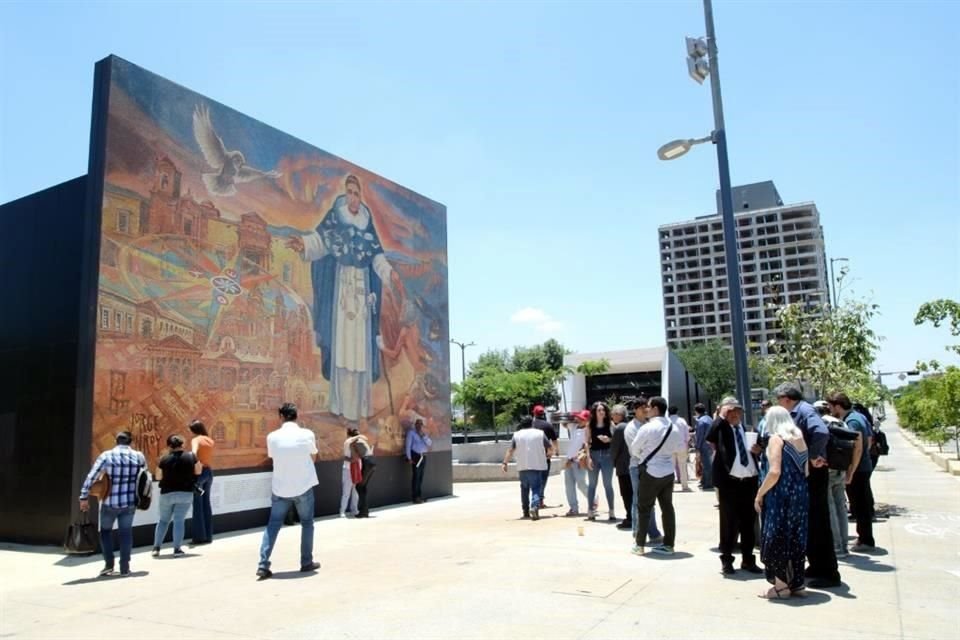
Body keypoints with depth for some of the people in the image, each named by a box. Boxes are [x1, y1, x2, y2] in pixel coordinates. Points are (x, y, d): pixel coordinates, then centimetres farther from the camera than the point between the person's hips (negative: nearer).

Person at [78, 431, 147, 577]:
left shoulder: (106, 455, -7)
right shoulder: (139, 456, 0)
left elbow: (91, 477, -9)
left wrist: (84, 497, -3)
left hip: (110, 502, -2)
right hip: (130, 501, 2)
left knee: (105, 531, 18)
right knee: (126, 533, 11)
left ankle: (109, 565, 13)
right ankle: (124, 568, 12)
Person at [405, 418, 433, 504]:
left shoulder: (423, 433, 17)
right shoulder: (411, 432, -1)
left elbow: (430, 443, 4)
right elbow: (408, 445, -6)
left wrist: (423, 435, -9)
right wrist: (409, 458, -13)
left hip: (423, 457, 6)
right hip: (416, 456, -6)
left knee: (421, 477, 8)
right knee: (416, 477, -10)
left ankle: (420, 496, 14)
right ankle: (415, 498, -9)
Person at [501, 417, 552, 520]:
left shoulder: (517, 435, 5)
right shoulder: (540, 433, 4)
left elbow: (510, 450, -1)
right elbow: (550, 447, 7)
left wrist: (505, 463, -1)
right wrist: (547, 453, 27)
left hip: (522, 466, 2)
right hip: (537, 465, -2)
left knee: (524, 488, 17)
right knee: (536, 488, -4)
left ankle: (526, 511, 21)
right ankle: (534, 507, -27)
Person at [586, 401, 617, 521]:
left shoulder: (610, 423, 0)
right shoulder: (590, 424, 1)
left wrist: (609, 439, -18)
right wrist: (588, 457, -7)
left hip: (607, 455, -1)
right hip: (593, 455, 1)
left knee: (608, 484, 4)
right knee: (592, 484, 7)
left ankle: (611, 511, 12)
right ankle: (590, 511, 14)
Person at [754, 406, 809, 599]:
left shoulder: (776, 439, -12)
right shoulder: (800, 438, 10)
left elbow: (774, 472, -20)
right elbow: (806, 471, 13)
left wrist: (760, 494, -12)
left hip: (781, 495, -7)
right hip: (801, 494, 8)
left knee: (777, 539, 2)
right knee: (795, 538, 15)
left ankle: (781, 586, 7)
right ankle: (797, 583, 22)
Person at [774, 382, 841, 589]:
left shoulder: (805, 411, -17)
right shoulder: (796, 414, 12)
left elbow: (822, 432, -34)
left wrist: (813, 457, -24)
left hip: (814, 473, -10)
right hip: (803, 474, 10)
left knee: (818, 523, -3)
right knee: (808, 522, 17)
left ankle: (829, 573, 5)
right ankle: (816, 566, 29)